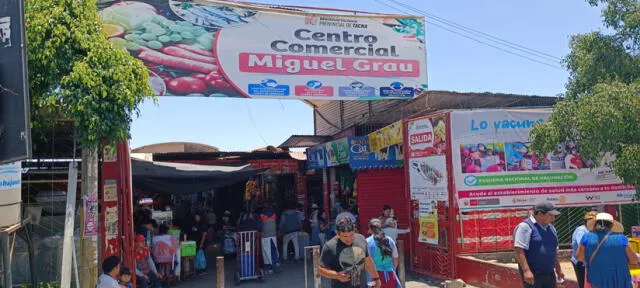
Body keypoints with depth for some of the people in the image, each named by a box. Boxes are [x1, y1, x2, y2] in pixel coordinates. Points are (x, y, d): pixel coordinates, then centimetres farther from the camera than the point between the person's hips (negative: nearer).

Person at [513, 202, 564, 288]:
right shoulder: (525, 226, -12)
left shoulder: (551, 228, 14)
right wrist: (526, 270, -26)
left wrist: (558, 269, 25)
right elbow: (519, 250, -20)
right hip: (533, 274, -8)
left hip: (549, 274, 8)